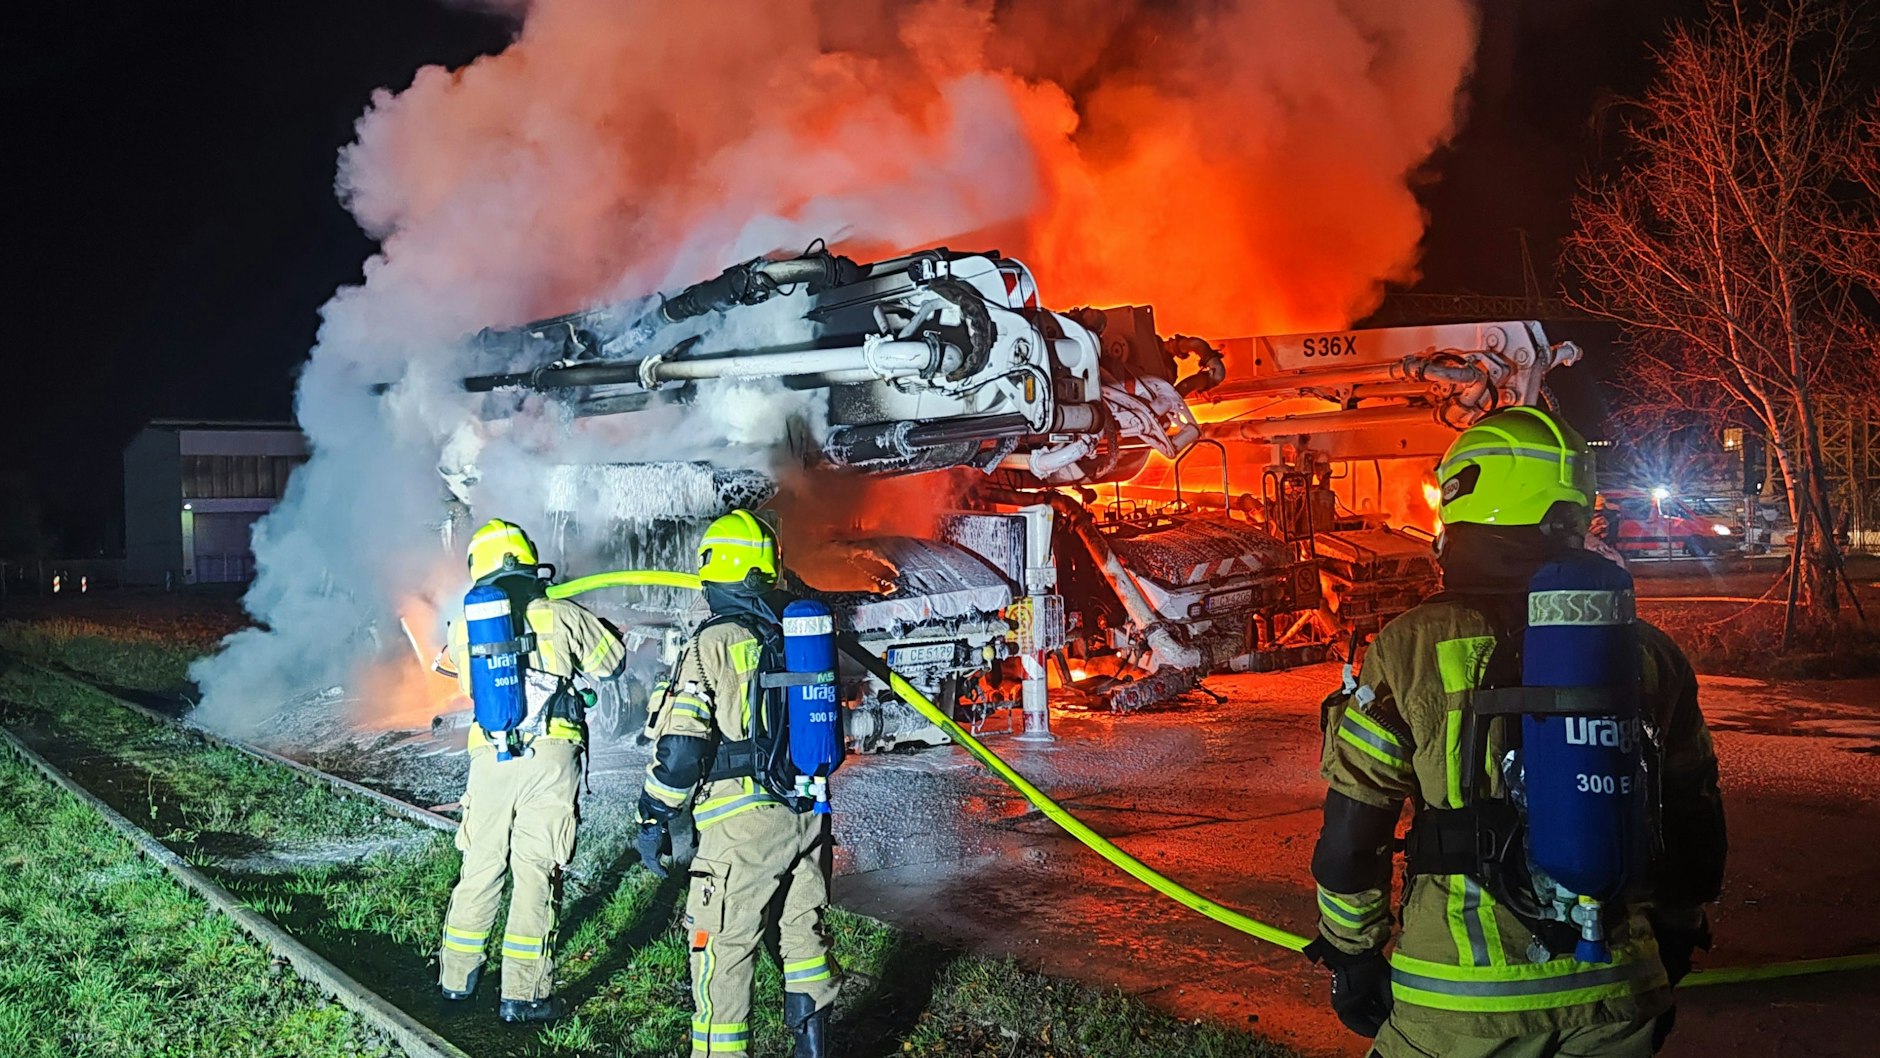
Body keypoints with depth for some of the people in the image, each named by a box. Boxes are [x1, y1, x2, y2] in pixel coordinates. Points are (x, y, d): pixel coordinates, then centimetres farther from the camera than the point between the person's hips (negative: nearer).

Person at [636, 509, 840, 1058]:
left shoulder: (716, 642, -11)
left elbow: (683, 741, -14)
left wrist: (654, 818, -7)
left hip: (744, 820, -7)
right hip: (808, 814, 7)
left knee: (721, 945, 1)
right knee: (803, 929, 18)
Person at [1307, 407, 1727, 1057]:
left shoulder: (1414, 648, -10)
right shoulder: (1646, 652, 1)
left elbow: (1353, 829, -7)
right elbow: (1693, 827, 10)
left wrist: (1353, 960, 5)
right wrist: (1670, 945, 23)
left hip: (1458, 995, -3)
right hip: (1616, 996, 3)